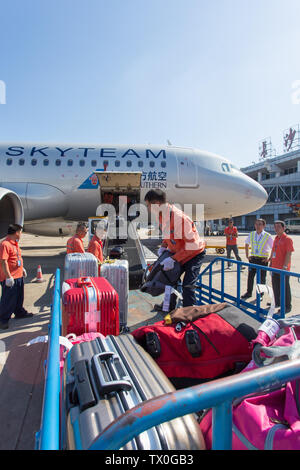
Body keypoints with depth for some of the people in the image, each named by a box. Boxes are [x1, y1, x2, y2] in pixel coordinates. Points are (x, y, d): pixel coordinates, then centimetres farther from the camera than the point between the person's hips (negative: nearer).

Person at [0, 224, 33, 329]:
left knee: (19, 296, 22)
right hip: (10, 278, -9)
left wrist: (22, 269, 26)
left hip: (19, 276, 9)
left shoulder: (15, 243, 10)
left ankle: (19, 312, 39)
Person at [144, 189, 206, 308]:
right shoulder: (161, 214, -8)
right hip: (177, 252, 8)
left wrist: (173, 259, -32)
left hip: (194, 253, -8)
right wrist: (163, 246, -4)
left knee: (187, 286, -14)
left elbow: (192, 246, -32)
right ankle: (170, 307, 33)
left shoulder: (180, 218, -35)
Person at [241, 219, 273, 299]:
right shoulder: (251, 234, 2)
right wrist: (247, 255, 11)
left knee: (261, 278, 7)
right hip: (253, 259, 3)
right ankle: (249, 293, 24)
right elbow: (246, 244, 17)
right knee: (250, 276, 9)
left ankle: (260, 294, 22)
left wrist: (269, 258, -9)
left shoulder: (267, 236, -9)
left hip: (263, 260, -3)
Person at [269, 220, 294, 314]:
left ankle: (287, 307, 13)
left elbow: (289, 254, -17)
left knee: (284, 288, 2)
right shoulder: (276, 238, 12)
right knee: (275, 286, 17)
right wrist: (271, 262, 18)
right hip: (275, 267, 8)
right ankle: (277, 303, 33)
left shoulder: (287, 239, -12)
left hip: (283, 269, -8)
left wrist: (285, 266, -21)